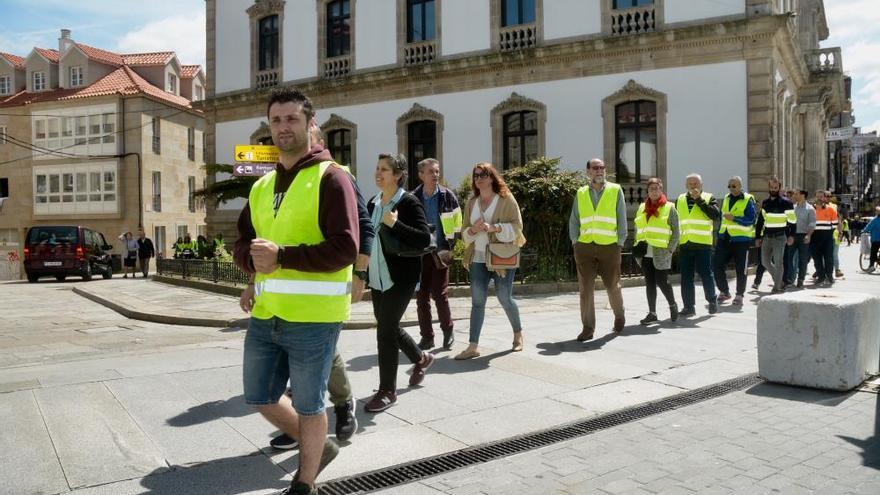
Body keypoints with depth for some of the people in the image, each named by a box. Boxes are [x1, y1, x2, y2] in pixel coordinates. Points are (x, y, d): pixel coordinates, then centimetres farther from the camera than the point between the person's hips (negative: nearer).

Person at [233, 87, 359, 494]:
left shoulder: (330, 177, -8)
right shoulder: (262, 185, 15)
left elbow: (345, 248, -18)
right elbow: (242, 242, 17)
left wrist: (281, 256, -22)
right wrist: (255, 260, -7)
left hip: (312, 317, -7)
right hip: (265, 315, 8)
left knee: (308, 406, 8)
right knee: (260, 398, 18)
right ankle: (318, 447, 42)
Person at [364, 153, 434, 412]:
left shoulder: (409, 203, -12)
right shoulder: (373, 203, 10)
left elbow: (424, 239, -20)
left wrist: (395, 224, -26)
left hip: (400, 278, -8)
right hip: (377, 278, 8)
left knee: (385, 331, -7)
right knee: (389, 326, 18)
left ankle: (387, 391, 7)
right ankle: (421, 358, 45)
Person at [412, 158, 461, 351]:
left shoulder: (448, 196, -1)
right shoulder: (413, 198, 1)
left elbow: (457, 222, 6)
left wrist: (449, 244, 3)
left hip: (440, 252, -2)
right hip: (419, 253, 2)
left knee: (440, 295, -4)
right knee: (421, 296, 4)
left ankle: (448, 331, 18)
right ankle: (426, 337, 15)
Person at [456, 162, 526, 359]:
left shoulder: (506, 199, -1)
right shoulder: (471, 203, 12)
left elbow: (517, 226, -8)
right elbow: (464, 232, 13)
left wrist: (493, 228, -20)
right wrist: (473, 229, -9)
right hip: (478, 258, 4)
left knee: (505, 298, 5)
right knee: (477, 301, 0)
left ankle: (518, 333, 31)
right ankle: (473, 346, 2)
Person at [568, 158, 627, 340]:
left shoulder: (615, 190, 4)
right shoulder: (580, 194, 9)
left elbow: (621, 219, 3)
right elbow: (574, 220, 13)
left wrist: (620, 243, -1)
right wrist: (575, 242, 3)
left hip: (609, 246, -2)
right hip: (584, 247, 2)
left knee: (613, 286, 8)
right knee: (585, 288, 2)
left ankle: (619, 316, 36)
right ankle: (587, 328, 10)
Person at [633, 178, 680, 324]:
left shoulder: (669, 208, 0)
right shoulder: (642, 208, 13)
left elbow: (676, 231, -1)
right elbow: (637, 230, 20)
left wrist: (670, 249, -9)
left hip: (661, 253, -4)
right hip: (645, 253, 4)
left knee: (662, 281, -3)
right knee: (649, 283, 7)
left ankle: (672, 305, 22)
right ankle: (652, 313, 14)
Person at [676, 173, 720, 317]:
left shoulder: (709, 198, 3)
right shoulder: (680, 199, 14)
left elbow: (716, 215, -14)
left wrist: (700, 200, -15)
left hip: (703, 243, -4)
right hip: (684, 244, 4)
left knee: (706, 273, 0)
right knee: (686, 277, 5)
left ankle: (712, 299, 21)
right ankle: (689, 306, 12)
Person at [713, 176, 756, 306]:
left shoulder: (748, 200, -7)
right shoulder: (726, 198, 13)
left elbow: (751, 219, -16)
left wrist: (734, 218, -25)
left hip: (741, 239, -6)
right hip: (724, 238, 6)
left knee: (740, 269, 3)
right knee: (718, 266, 3)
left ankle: (739, 295, 16)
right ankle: (724, 292, 19)